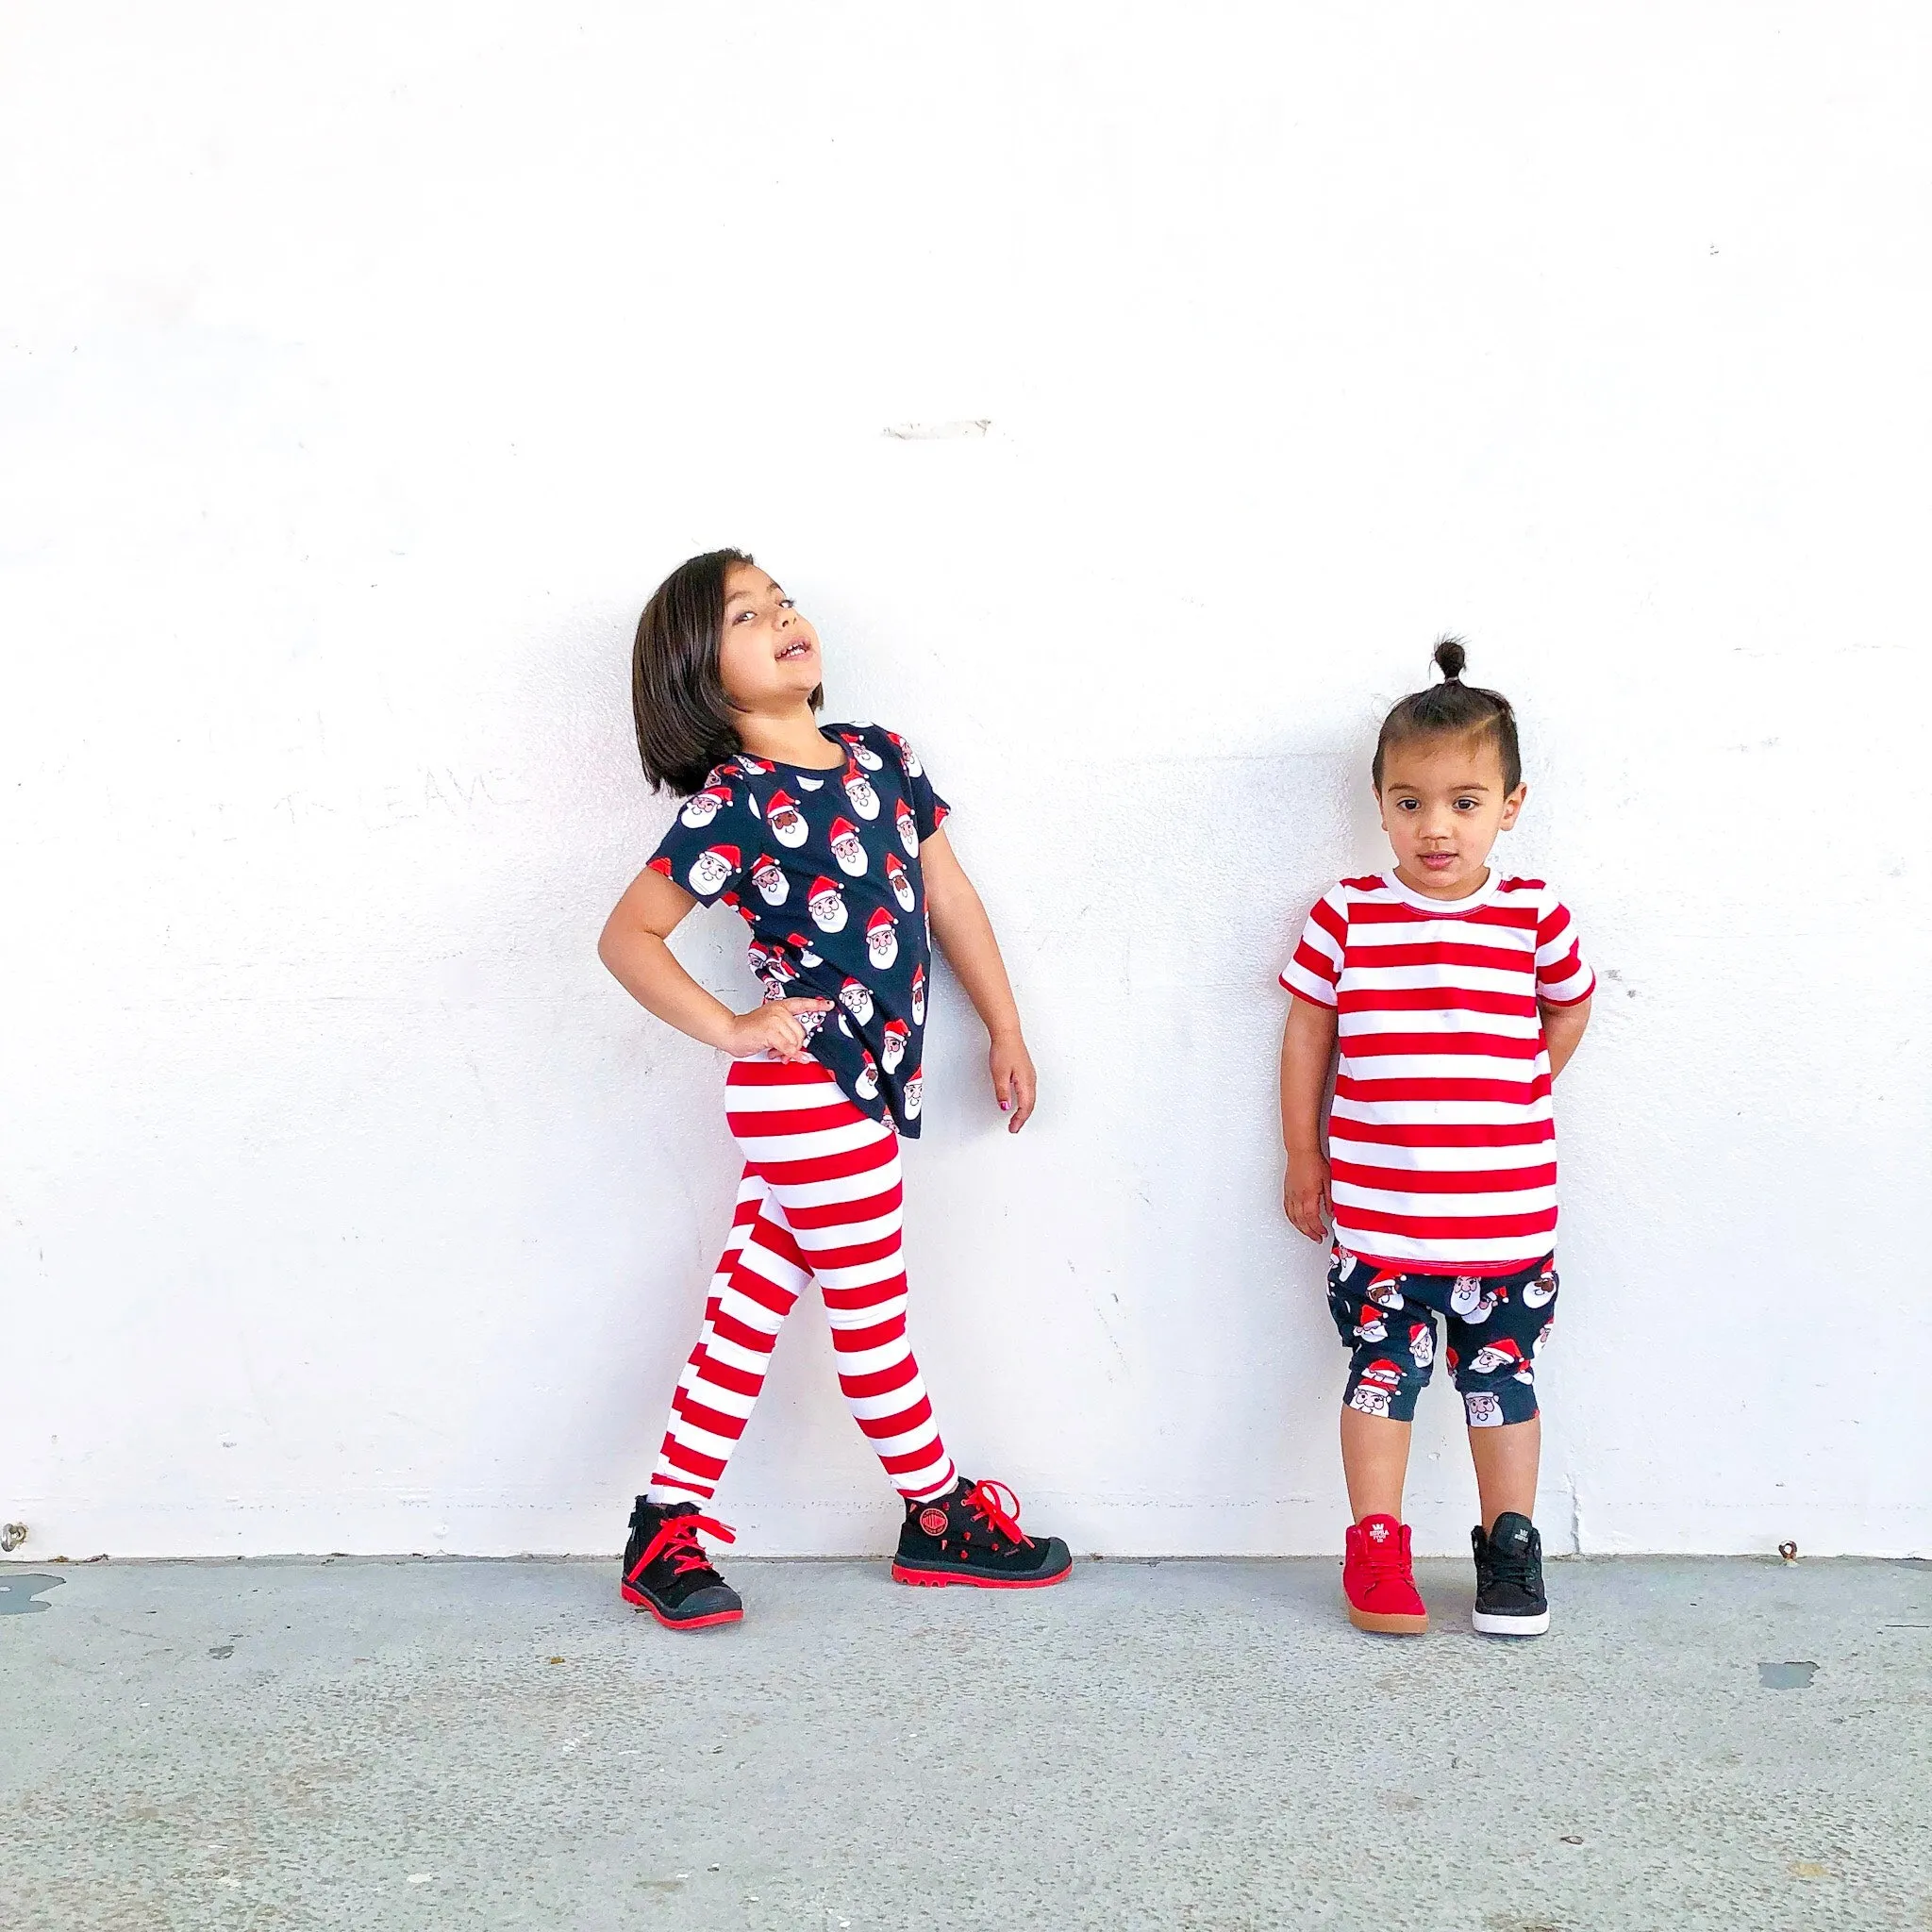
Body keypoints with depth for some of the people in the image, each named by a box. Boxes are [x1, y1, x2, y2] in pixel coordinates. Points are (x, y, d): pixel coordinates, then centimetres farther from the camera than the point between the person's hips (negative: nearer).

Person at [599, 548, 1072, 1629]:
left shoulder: (880, 757, 7)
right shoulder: (730, 807, -13)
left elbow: (949, 893, 14)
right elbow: (628, 938, -10)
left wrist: (1005, 1029, 15)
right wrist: (730, 1030, -15)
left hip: (865, 1083, 7)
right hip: (812, 1091, -7)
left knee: (751, 1305, 11)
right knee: (871, 1310, 7)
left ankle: (667, 1531, 19)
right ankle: (943, 1516, 24)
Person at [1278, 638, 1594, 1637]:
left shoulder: (1536, 916, -2)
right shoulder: (1345, 917, -4)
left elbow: (1570, 1007, 16)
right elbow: (1306, 1032, 5)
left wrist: (1510, 1098, 10)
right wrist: (1303, 1156, 8)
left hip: (1505, 1208, 1)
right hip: (1375, 1207, -1)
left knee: (1502, 1376, 12)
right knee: (1383, 1370, 5)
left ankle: (1509, 1549, 25)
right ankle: (1376, 1552, 17)